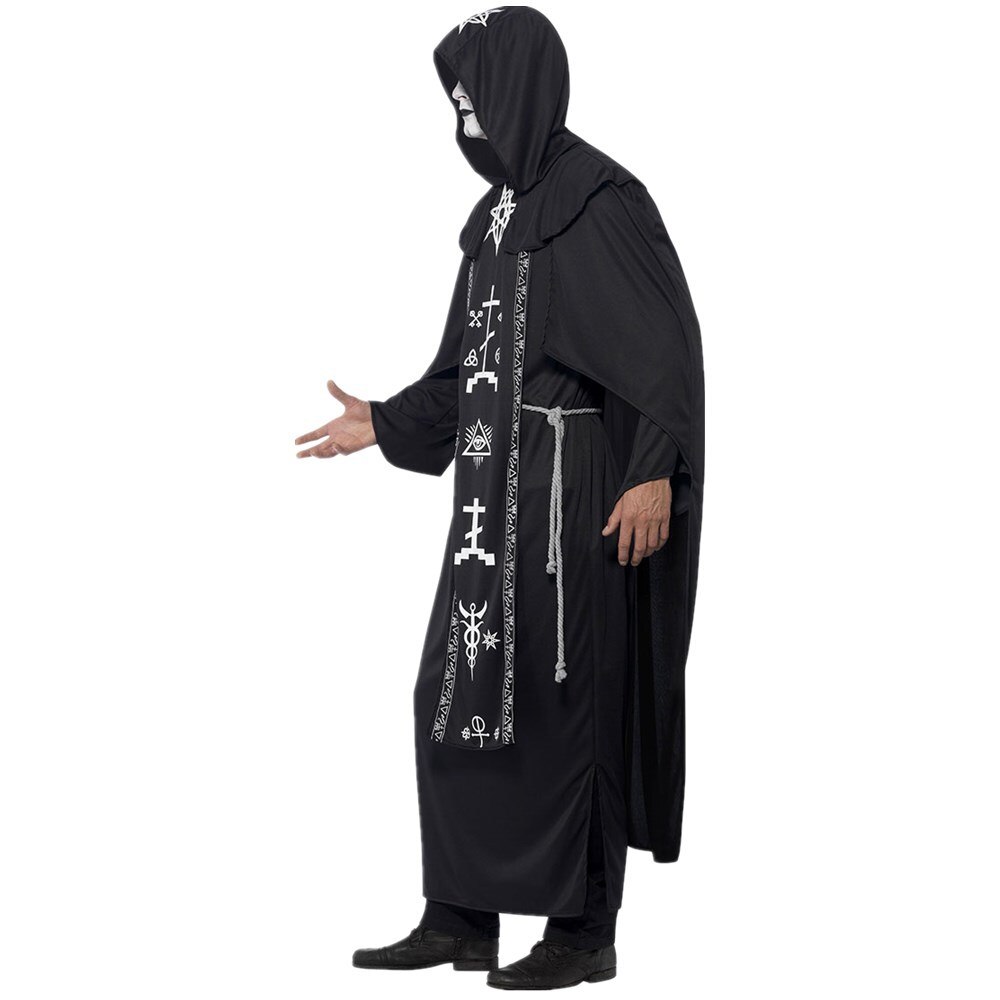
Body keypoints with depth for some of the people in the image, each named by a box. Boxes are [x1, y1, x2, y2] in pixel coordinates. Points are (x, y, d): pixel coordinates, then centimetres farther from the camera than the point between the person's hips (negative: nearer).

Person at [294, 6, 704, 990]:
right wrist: (383, 422, 21)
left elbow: (667, 342, -16)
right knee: (456, 693, 7)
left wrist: (656, 473, -23)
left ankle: (585, 930, 7)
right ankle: (460, 917, 15)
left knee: (563, 696, -3)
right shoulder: (498, 210, 16)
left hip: (573, 485, -9)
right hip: (498, 487, 9)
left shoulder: (600, 196, -10)